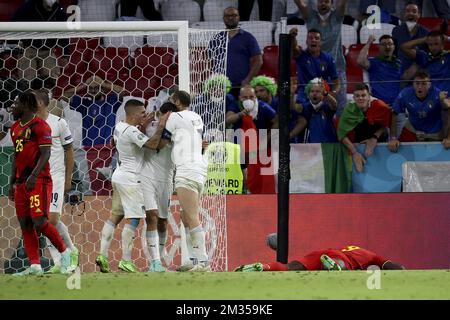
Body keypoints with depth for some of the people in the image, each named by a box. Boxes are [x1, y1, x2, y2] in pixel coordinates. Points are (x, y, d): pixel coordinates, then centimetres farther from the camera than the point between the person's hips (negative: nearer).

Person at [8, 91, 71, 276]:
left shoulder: (39, 125, -9)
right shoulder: (15, 128, 17)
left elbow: (45, 153, -15)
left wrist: (33, 175, -25)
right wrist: (12, 182, 19)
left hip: (39, 180, -9)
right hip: (21, 182, 9)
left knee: (39, 222, -16)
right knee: (25, 225, 3)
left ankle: (64, 251, 3)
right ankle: (35, 266, 3)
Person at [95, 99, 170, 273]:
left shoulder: (120, 127, 8)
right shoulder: (132, 132, -20)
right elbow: (152, 144, -26)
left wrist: (142, 124, 20)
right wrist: (161, 125, -16)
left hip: (119, 175, 10)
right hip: (130, 179, -10)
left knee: (115, 216, 10)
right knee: (133, 219, -8)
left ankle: (103, 255, 5)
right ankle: (126, 261, -11)